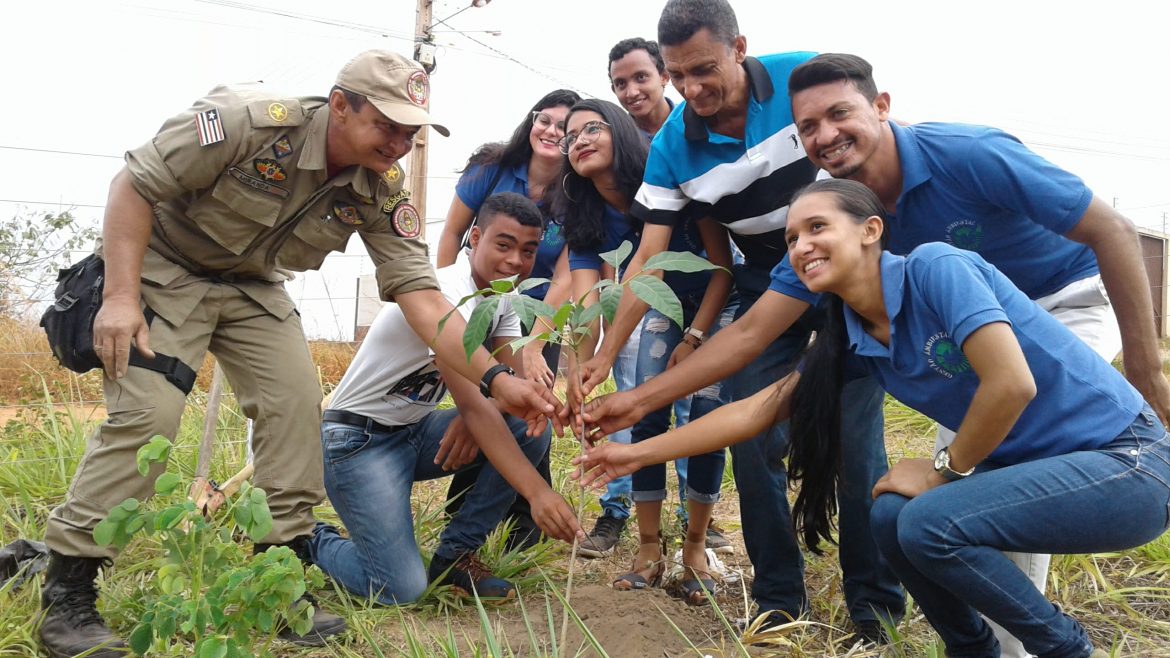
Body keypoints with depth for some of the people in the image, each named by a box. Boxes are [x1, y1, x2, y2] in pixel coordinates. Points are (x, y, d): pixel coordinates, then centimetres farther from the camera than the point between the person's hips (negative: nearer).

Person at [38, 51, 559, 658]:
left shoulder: (381, 193, -15)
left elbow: (420, 294, -17)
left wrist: (494, 378, -27)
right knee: (148, 413, -18)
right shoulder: (250, 121, -29)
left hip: (252, 286, 5)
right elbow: (135, 184, -21)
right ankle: (65, 596, -4)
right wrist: (120, 297, -28)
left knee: (296, 405, -8)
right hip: (161, 266, -5)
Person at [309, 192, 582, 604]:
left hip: (417, 430, 8)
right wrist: (537, 492, -42)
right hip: (358, 440, -8)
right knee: (402, 590, -19)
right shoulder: (445, 295, -26)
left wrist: (472, 421, -28)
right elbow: (472, 404, -35)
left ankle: (455, 555, -1)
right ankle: (315, 542, 12)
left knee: (532, 430, -13)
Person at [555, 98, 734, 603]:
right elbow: (585, 305, -26)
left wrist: (695, 340, -21)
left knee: (708, 416, -14)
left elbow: (723, 263, -20)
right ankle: (650, 548, 2)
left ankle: (696, 547, 0)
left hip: (721, 302, -3)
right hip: (666, 307, 4)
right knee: (647, 415, -10)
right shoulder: (586, 220, -14)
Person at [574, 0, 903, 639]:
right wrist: (604, 354, -18)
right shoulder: (671, 148, -10)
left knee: (856, 438, -8)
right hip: (767, 286, 3)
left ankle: (875, 605, 9)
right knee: (754, 439, -4)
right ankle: (778, 600, 13)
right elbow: (649, 257, -11)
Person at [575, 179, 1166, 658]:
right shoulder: (851, 340, 3)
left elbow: (1012, 383, -27)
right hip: (1037, 465, 7)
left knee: (928, 522, -22)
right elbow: (759, 408, 5)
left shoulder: (935, 266, -19)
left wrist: (945, 471, -11)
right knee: (890, 515, -4)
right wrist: (640, 453, 5)